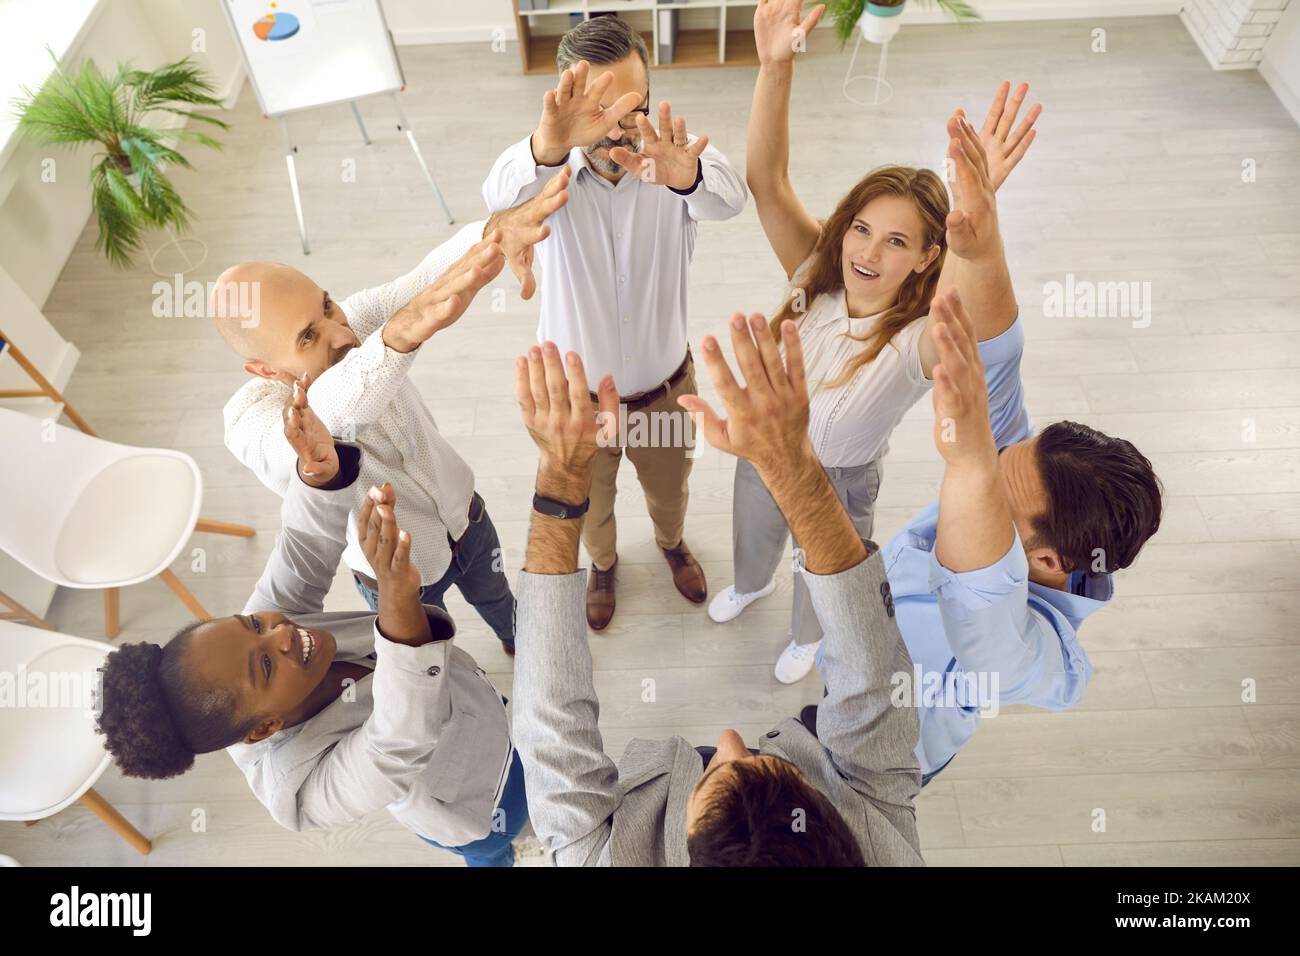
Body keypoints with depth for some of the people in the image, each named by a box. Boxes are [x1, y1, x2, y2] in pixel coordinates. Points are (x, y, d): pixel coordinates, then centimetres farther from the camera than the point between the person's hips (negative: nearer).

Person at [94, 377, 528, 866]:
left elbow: (302, 559, -30)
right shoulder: (307, 787, -44)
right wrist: (399, 605, -75)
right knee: (491, 852, 28)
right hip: (478, 803, -6)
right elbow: (403, 743, -58)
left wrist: (323, 473, -53)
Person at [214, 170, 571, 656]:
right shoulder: (251, 420, -35)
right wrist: (399, 333, -77)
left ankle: (517, 639, 67)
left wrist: (498, 227, -64)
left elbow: (432, 274, -41)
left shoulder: (354, 320, -24)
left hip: (465, 515, 4)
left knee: (495, 597, 33)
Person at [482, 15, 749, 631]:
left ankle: (672, 543, 64)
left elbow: (726, 197, -43)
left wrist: (687, 176, -68)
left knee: (669, 490, 28)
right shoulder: (550, 172, -21)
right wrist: (546, 148, -69)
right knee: (589, 504, 24)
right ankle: (603, 563, 60)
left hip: (664, 386, 1)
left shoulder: (678, 158, -20)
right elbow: (502, 192, -45)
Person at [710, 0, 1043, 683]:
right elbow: (765, 180, -33)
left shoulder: (920, 342, -35)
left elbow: (988, 320, -60)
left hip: (839, 485, -3)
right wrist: (774, 66, -48)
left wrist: (982, 242, -82)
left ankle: (807, 637, 64)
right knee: (753, 538, 34)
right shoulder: (816, 272, -23)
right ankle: (750, 585, 71)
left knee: (822, 579, 28)